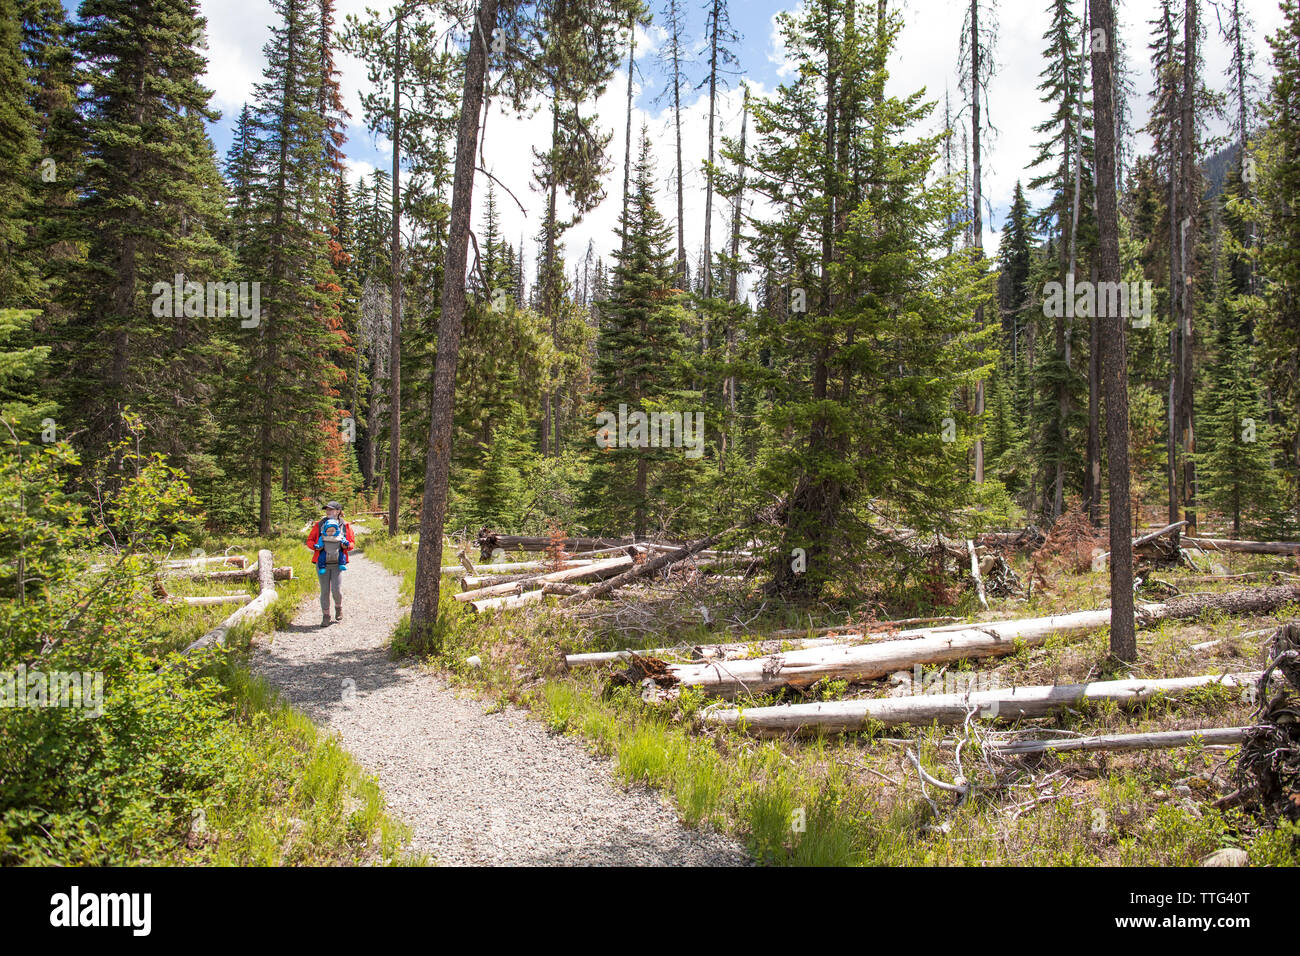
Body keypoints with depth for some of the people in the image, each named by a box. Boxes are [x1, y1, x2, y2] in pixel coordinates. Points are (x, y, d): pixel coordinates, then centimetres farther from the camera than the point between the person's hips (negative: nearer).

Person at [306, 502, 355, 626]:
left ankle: (338, 607, 21)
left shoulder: (345, 526, 5)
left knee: (337, 590, -10)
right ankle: (325, 616, 14)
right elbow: (309, 540, 11)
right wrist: (315, 546, -11)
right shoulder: (319, 525, 5)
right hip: (323, 564, 1)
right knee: (325, 591, 2)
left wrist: (347, 545, -13)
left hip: (337, 564, -1)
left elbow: (352, 542, 10)